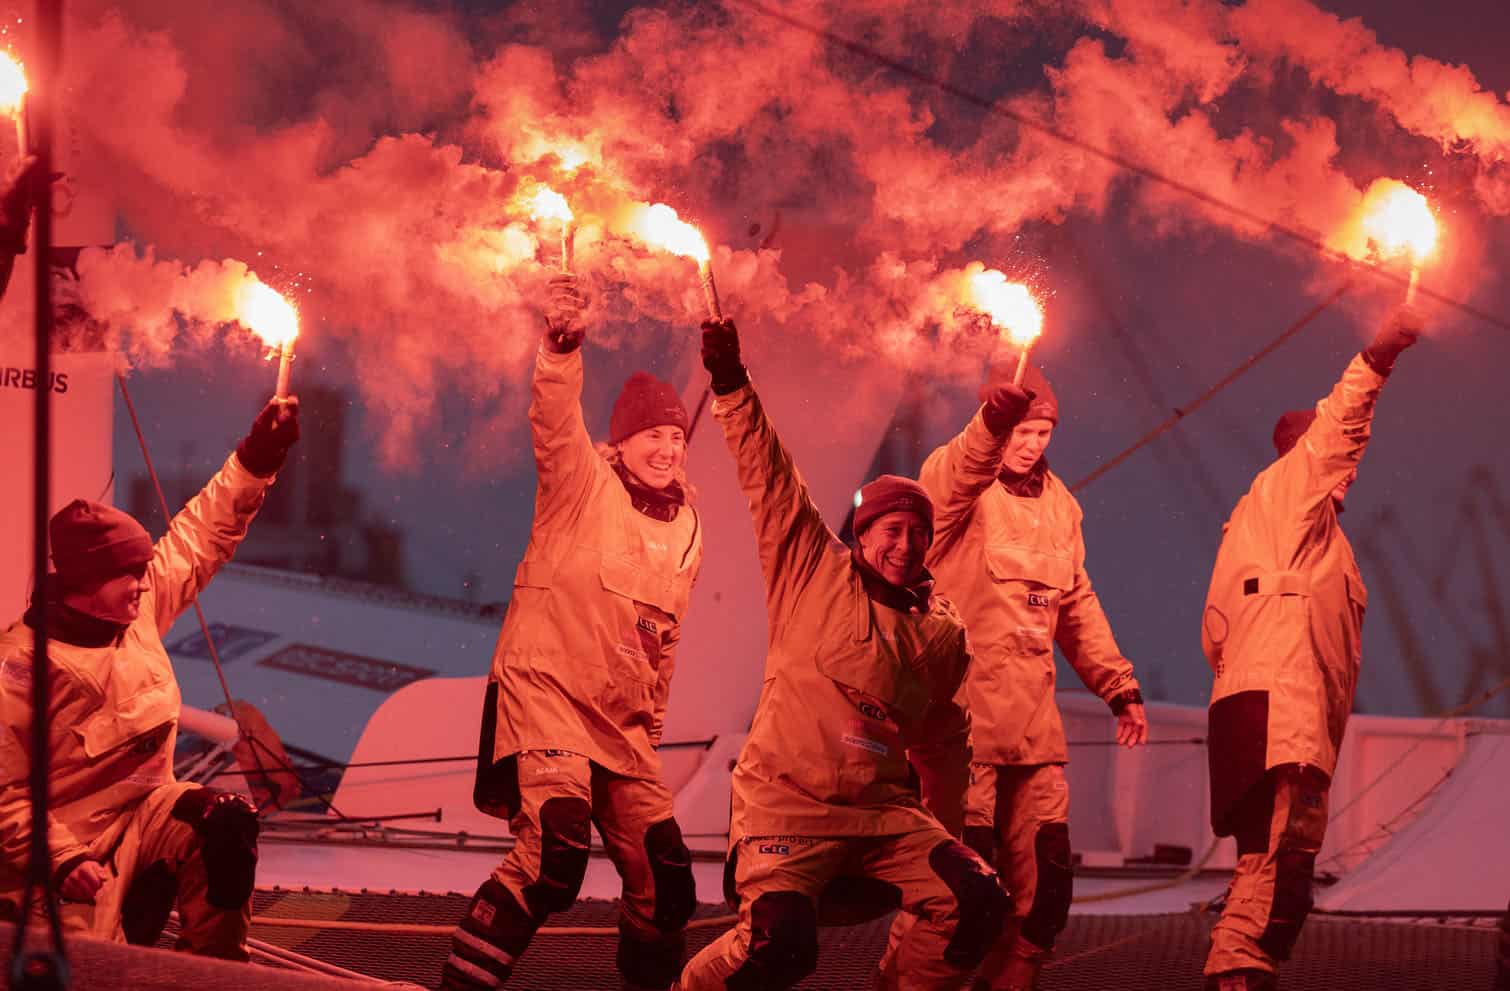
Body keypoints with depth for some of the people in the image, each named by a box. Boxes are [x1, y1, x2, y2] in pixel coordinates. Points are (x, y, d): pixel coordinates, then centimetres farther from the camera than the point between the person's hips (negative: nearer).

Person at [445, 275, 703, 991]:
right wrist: (561, 346, -40)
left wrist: (652, 726, 24)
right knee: (554, 851, -28)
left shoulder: (687, 528, 16)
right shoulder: (584, 484, -2)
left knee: (663, 876, 5)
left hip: (623, 724, 7)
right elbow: (555, 421, -23)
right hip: (546, 688, -7)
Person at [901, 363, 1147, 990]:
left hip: (1033, 718, 6)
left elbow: (1077, 605, 25)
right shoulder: (956, 482, -2)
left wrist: (1118, 686, 21)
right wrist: (991, 424, -47)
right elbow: (955, 481, -28)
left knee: (1045, 878, 4)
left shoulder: (1058, 502, 18)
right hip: (963, 709, -6)